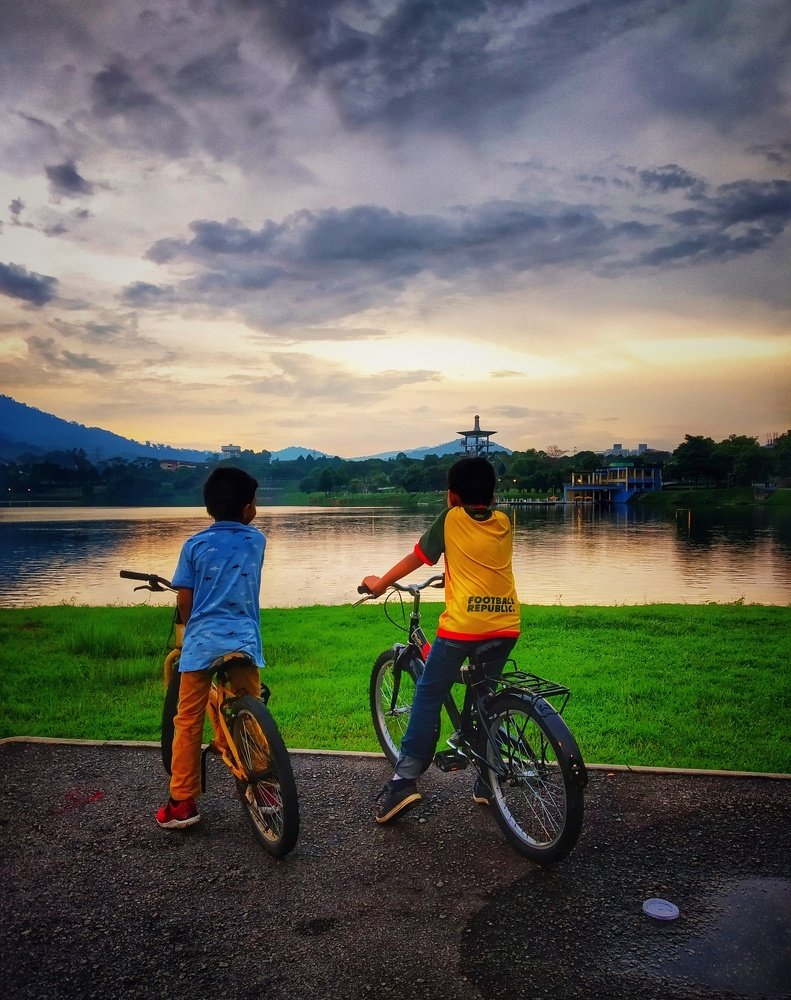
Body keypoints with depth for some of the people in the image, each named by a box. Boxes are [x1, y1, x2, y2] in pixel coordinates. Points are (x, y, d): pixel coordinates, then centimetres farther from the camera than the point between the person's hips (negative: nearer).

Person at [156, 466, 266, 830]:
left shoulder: (195, 545, 5)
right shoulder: (256, 540, 8)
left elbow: (184, 598, 5)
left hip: (200, 643, 0)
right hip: (243, 642, 1)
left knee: (188, 721, 9)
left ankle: (182, 802, 13)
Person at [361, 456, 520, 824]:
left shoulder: (451, 519, 2)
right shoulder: (503, 523, 13)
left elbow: (416, 558, 10)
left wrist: (379, 583, 23)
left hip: (462, 625, -5)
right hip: (505, 626, 5)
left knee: (428, 697, 6)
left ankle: (405, 780, 2)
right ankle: (487, 782, 24)